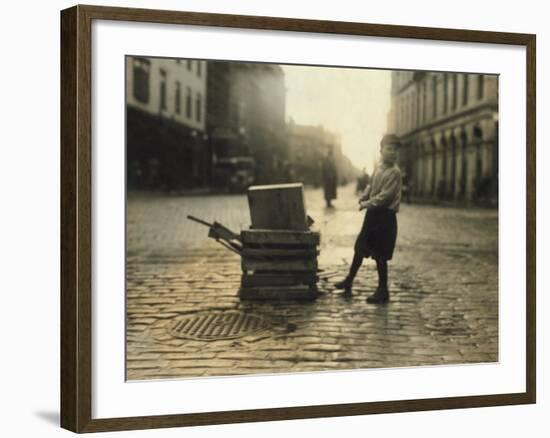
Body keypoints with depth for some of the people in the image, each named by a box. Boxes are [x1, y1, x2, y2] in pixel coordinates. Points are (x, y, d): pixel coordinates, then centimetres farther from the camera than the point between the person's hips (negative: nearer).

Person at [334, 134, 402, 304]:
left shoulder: (394, 172, -15)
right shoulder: (378, 167, 8)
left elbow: (385, 196, -20)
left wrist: (368, 203, -14)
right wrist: (363, 198, 3)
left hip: (385, 216, -8)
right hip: (373, 213, 8)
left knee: (380, 256, -2)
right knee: (360, 248, 17)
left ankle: (383, 291, 9)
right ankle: (349, 281, 31)